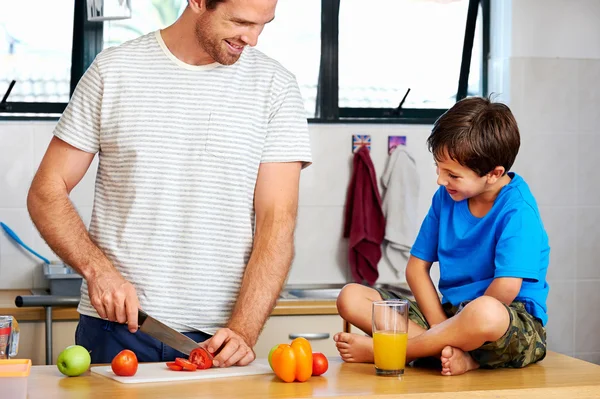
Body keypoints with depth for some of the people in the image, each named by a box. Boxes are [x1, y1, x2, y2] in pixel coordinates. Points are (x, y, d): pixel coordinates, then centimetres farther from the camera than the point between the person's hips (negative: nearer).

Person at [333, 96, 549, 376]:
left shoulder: (517, 209, -16)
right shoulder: (446, 197, 5)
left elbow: (506, 289, -25)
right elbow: (417, 267, 6)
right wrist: (442, 328, -8)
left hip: (513, 321, -7)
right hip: (450, 312, 7)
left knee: (486, 313, -46)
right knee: (350, 297, -6)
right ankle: (460, 353, -23)